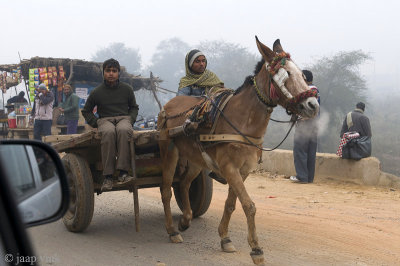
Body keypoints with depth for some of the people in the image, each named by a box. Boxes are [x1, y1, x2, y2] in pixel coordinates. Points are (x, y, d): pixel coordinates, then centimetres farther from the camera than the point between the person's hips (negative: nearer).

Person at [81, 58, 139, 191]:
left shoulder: (127, 89, 12)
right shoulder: (97, 92, 9)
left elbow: (134, 107, 24)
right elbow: (86, 111, 19)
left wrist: (130, 120, 3)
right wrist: (96, 123, 3)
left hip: (123, 118, 1)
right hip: (105, 120, 0)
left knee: (123, 130, -39)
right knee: (108, 132, -39)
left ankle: (123, 173, -43)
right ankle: (108, 176, -40)